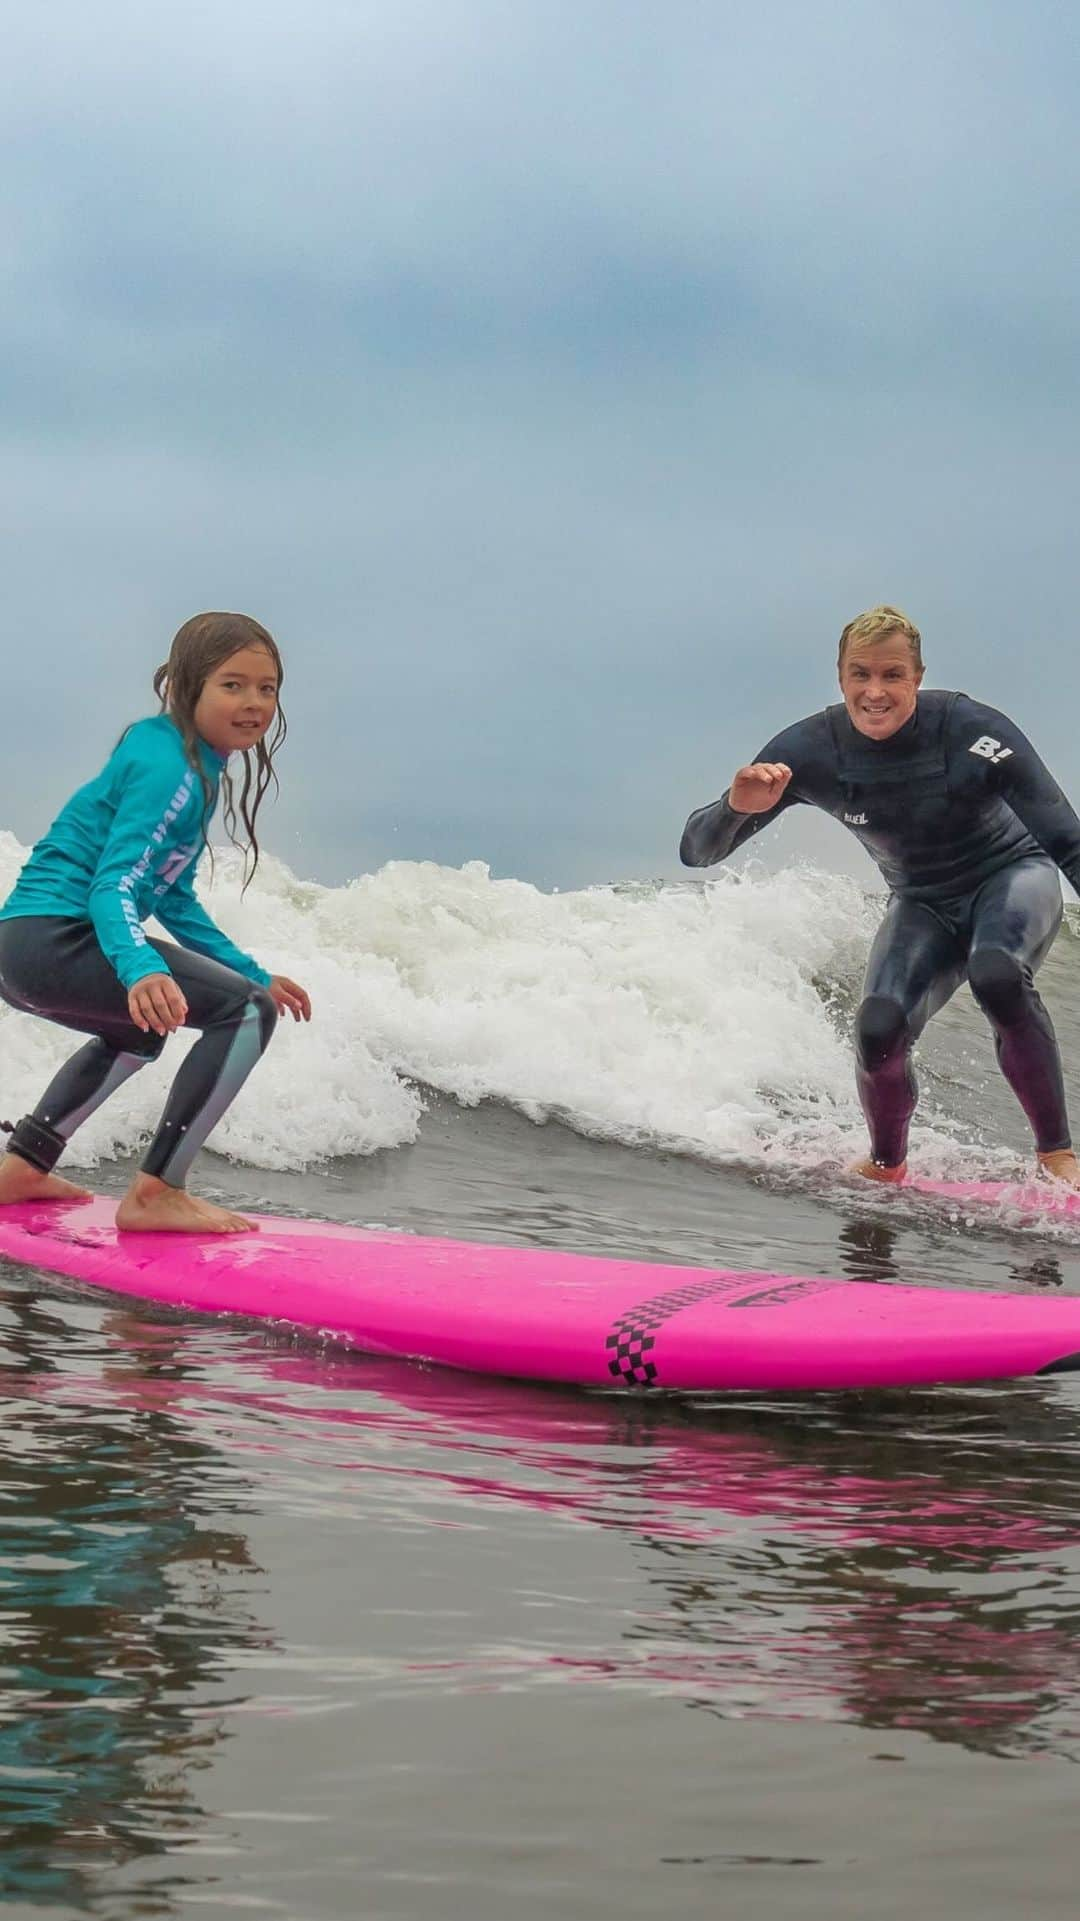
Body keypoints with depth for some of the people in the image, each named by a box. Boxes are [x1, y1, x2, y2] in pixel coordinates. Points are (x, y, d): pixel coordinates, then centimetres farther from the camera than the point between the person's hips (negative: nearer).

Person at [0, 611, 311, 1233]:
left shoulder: (197, 766, 18)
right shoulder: (169, 771, -14)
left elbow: (174, 900, 24)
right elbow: (114, 885, -25)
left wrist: (253, 974, 25)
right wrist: (141, 968, -44)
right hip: (53, 940, -11)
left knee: (142, 1031, 39)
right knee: (247, 1012, -16)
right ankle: (156, 1193, -14)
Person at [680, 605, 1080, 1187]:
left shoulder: (974, 731, -27)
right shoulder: (808, 750, -19)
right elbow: (697, 852, -18)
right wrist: (738, 807, -40)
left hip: (1011, 877, -2)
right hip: (923, 905, 3)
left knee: (996, 976, -36)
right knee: (878, 1030, -23)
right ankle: (886, 1166, 9)